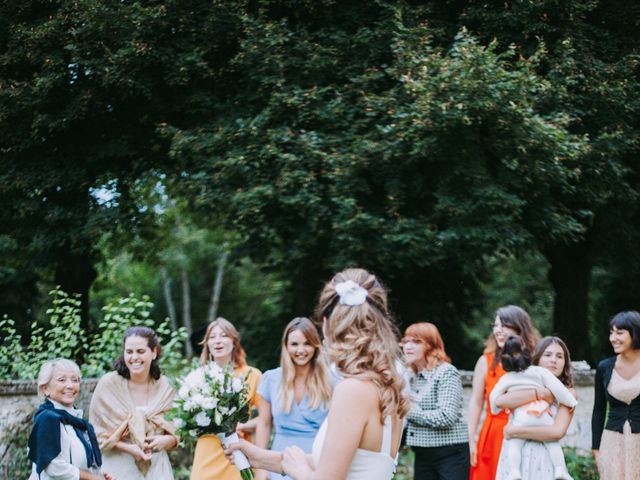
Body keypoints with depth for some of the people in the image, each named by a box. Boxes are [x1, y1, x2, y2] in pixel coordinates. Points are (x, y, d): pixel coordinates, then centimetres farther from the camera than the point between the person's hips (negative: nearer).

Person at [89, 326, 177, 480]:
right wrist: (128, 448, -15)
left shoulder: (164, 386, 3)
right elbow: (99, 434, -3)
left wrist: (167, 440, -10)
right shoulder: (108, 384, -5)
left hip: (156, 467, 2)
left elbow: (178, 431, 11)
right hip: (120, 467, -2)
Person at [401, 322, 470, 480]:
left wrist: (412, 412, -14)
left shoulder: (447, 373, -10)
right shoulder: (413, 377, 13)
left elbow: (447, 417, -20)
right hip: (423, 455, 8)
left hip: (450, 454, -8)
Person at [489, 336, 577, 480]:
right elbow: (556, 387, 3)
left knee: (513, 443, -1)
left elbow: (494, 395, 10)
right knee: (553, 442, 12)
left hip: (520, 418, -1)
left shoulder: (506, 378, 10)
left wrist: (495, 410, 29)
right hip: (543, 417, 1)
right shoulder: (539, 371, 8)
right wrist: (571, 402, 11)